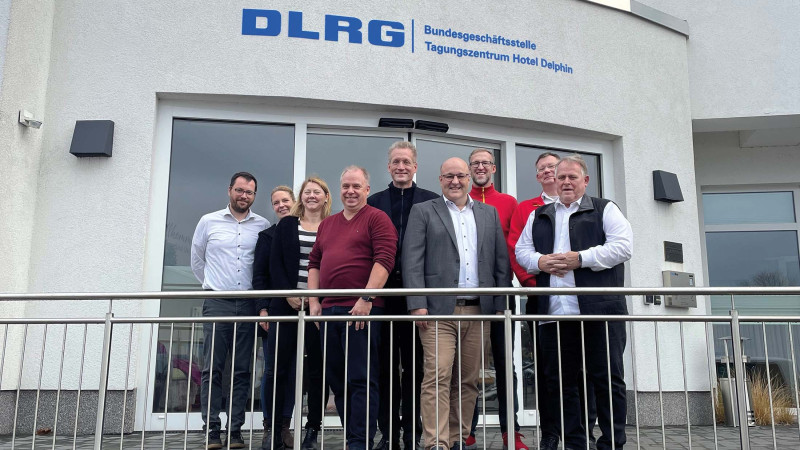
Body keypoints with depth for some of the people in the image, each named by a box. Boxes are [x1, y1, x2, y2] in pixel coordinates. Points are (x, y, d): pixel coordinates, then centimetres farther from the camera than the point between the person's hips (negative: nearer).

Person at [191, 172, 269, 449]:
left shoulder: (263, 226, 6)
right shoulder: (208, 222, 7)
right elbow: (197, 260, 16)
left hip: (248, 304, 1)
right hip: (217, 302, 0)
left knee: (242, 371, 4)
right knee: (212, 369, -2)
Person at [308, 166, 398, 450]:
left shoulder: (376, 218, 0)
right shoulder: (327, 224, 20)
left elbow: (384, 260, -11)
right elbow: (314, 263, 20)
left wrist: (366, 299, -18)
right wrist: (314, 301, 9)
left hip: (362, 311, -7)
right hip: (329, 310, 7)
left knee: (361, 380, -4)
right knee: (337, 380, 11)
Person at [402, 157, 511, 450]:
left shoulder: (489, 214, 16)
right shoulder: (423, 212, 7)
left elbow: (501, 262, 13)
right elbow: (412, 260, -2)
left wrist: (500, 305, 5)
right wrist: (417, 304, -11)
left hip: (479, 310, 3)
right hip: (439, 309, -3)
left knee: (468, 380, 7)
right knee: (438, 377, -8)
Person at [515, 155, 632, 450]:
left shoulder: (605, 210, 9)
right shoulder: (538, 216, 21)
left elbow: (622, 246, -4)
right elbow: (521, 250, 17)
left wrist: (580, 259, -13)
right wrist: (540, 262, -5)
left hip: (599, 310, -4)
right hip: (553, 313, 4)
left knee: (607, 379, 1)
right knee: (559, 381, 8)